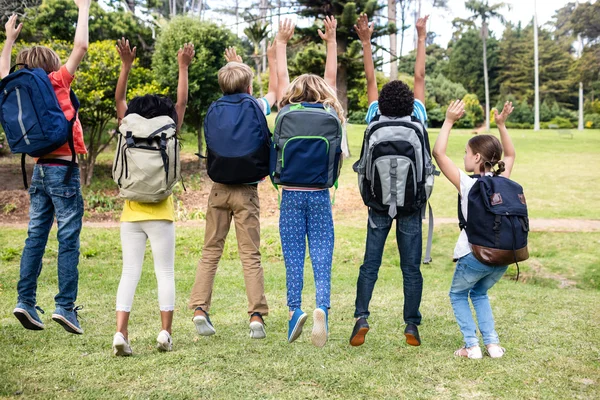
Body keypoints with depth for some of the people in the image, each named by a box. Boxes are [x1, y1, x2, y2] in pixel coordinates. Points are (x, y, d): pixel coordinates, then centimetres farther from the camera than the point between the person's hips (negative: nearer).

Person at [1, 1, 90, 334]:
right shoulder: (56, 82, -6)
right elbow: (81, 46, -7)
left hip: (39, 170, 7)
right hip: (64, 170, -6)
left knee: (36, 238, 10)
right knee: (69, 241, -4)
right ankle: (65, 306, -5)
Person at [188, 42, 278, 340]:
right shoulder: (255, 108, -2)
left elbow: (232, 93, 31)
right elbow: (275, 91, 21)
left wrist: (233, 67, 47)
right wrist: (273, 58, 34)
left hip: (219, 189, 3)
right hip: (246, 191, -2)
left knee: (210, 252, 8)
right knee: (251, 256, 0)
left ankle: (200, 309, 0)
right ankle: (257, 316, -4)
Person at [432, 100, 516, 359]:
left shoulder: (466, 184, -11)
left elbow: (438, 152, -11)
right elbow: (510, 154, 24)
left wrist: (449, 121, -7)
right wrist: (501, 125, 21)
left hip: (474, 255, -5)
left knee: (458, 295, 19)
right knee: (480, 294, 28)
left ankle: (472, 346, 8)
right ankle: (492, 343, 18)